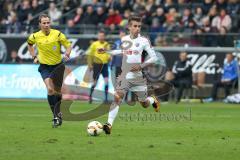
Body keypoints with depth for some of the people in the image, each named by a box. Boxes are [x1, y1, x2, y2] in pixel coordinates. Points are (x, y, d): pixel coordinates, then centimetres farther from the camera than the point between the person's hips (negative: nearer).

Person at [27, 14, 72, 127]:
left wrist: (67, 54, -22)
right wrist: (34, 57, 10)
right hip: (45, 67, 0)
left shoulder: (57, 34, -10)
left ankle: (57, 113, 28)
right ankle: (56, 116, -15)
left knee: (58, 91, 5)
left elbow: (68, 45, -2)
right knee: (50, 89, -20)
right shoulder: (35, 36, -3)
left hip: (58, 66, 1)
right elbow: (30, 44, 19)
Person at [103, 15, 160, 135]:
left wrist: (141, 66, -17)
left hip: (138, 76, -1)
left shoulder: (144, 41, -5)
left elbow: (154, 58, -3)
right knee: (117, 97, -22)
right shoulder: (124, 40, 6)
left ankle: (153, 101, 49)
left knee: (144, 104, 11)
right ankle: (109, 124, -27)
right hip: (125, 75, 1)